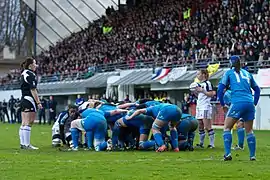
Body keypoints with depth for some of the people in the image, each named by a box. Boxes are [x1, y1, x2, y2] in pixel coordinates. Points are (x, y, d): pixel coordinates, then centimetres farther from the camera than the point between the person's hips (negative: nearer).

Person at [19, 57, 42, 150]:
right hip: (29, 100, -9)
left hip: (23, 100, 9)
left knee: (24, 124, 11)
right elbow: (33, 90, -17)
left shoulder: (23, 73, 14)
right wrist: (38, 102, -16)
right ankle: (27, 144, -6)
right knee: (28, 123, -7)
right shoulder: (31, 75, -13)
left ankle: (22, 143, 14)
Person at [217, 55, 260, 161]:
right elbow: (257, 90, 26)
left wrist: (222, 104, 12)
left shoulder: (229, 73, 10)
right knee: (249, 130, 13)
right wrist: (254, 103, 29)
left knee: (227, 128, 5)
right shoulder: (247, 73, 20)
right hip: (250, 104, 4)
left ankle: (227, 154, -8)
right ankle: (252, 155, 10)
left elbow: (220, 89, 3)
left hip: (237, 103, -4)